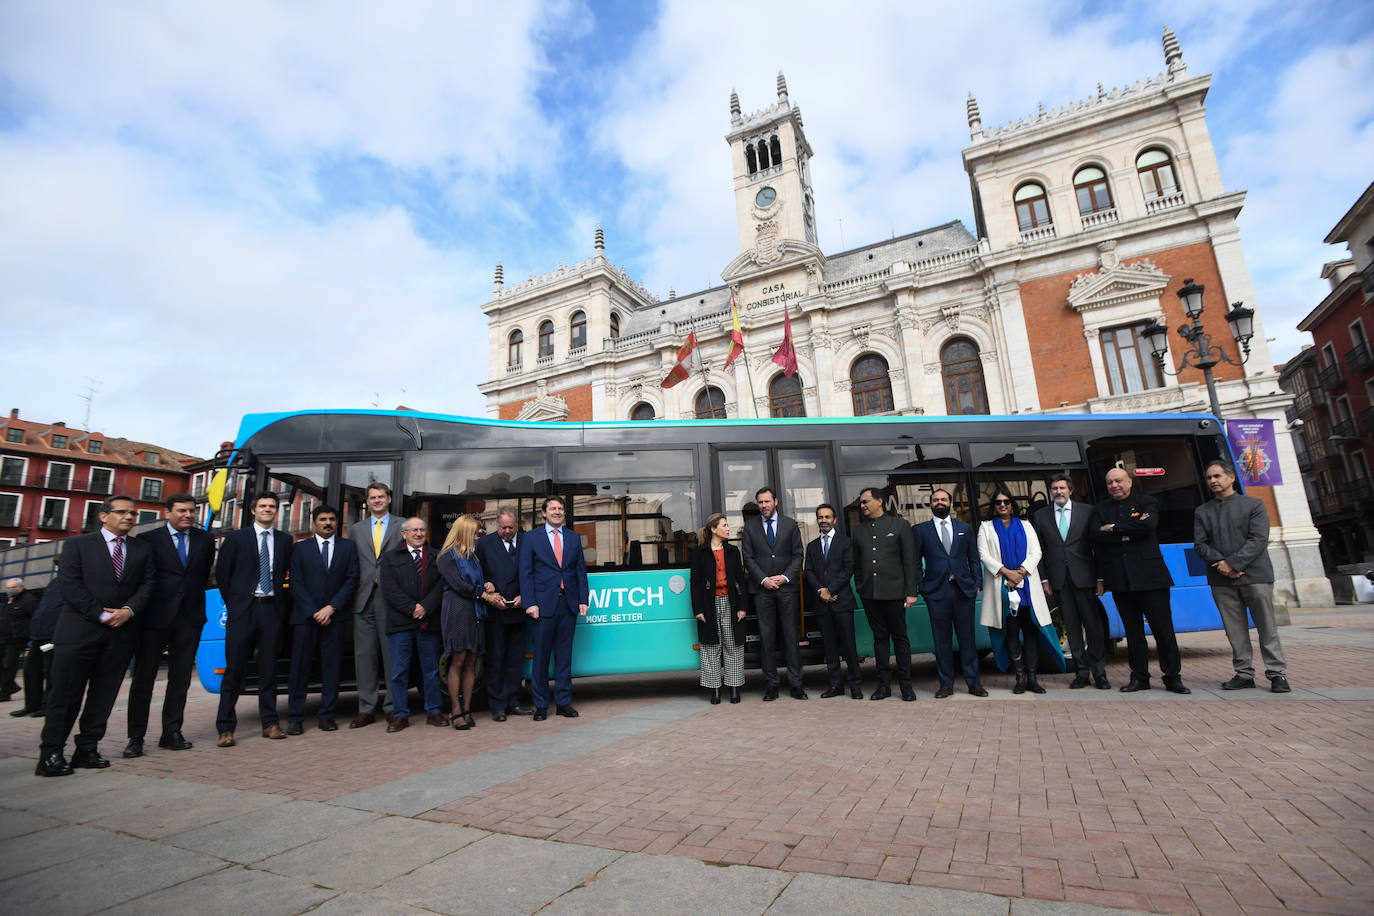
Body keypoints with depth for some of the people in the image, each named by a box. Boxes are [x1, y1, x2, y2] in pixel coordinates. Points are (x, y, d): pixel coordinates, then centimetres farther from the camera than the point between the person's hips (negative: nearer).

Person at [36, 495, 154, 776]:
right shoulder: (78, 544, 3)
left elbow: (147, 584, 7)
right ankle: (50, 753, 10)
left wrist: (128, 610, -10)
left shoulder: (141, 549, 13)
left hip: (121, 633, 3)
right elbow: (69, 584, -5)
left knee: (104, 695, 7)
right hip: (79, 631, -3)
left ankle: (88, 749, 16)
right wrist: (101, 615, -12)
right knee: (66, 694, 0)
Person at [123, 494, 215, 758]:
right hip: (156, 616, -3)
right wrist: (140, 608, 1)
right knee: (144, 677, 4)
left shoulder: (205, 540, 9)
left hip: (190, 617, 3)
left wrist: (195, 597, 8)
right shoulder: (148, 539, -1)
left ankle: (171, 733, 17)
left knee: (180, 678, 8)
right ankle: (136, 738, 13)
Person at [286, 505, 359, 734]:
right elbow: (296, 584, 2)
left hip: (335, 616, 0)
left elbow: (352, 580, 2)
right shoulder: (301, 548, 8)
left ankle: (326, 715, 11)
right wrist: (314, 612, -8)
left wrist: (331, 607, -8)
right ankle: (295, 718, 11)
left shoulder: (348, 547, 9)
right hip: (305, 617, 0)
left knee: (332, 666, 2)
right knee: (300, 667, 1)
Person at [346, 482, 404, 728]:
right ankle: (367, 708, 15)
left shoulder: (403, 526, 6)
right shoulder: (356, 530, 16)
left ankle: (392, 706, 12)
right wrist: (351, 593, 4)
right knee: (364, 654, 6)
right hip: (364, 599, 3)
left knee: (392, 653, 2)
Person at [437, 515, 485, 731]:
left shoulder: (472, 555, 21)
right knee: (458, 661, -6)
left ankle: (467, 710, 10)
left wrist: (486, 585, 3)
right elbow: (459, 586, -10)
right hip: (458, 613, -7)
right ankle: (456, 712, 1)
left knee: (471, 662, 5)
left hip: (476, 613, 7)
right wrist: (483, 594, -7)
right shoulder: (448, 557, -2)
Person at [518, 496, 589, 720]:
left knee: (565, 654, 9)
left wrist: (583, 600, 4)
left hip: (568, 603, 3)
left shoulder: (574, 537, 11)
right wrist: (530, 603, -9)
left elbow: (581, 571, 11)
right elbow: (525, 573, -1)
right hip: (544, 604, -3)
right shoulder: (531, 539, 3)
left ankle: (564, 702, 19)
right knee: (541, 655, 4)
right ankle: (541, 705, 16)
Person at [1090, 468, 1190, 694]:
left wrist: (1113, 528, -9)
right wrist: (1129, 532, -10)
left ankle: (1172, 677, 16)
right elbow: (1097, 535, -4)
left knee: (1163, 629, 2)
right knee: (1133, 631, 9)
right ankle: (1139, 677, 17)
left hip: (1149, 576, -2)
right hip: (1119, 580, 2)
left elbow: (1148, 525, -15)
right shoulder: (1100, 509, 11)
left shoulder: (1146, 502, 5)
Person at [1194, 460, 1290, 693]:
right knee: (1235, 629, 5)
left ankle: (1277, 673, 10)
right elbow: (1200, 544, 6)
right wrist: (1219, 563, -11)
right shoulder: (1202, 512, 13)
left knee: (1267, 627, 2)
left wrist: (1233, 563, -15)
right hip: (1221, 580, 2)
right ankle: (1244, 673, 10)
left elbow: (1259, 539, -7)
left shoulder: (1253, 505, 4)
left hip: (1254, 575, -2)